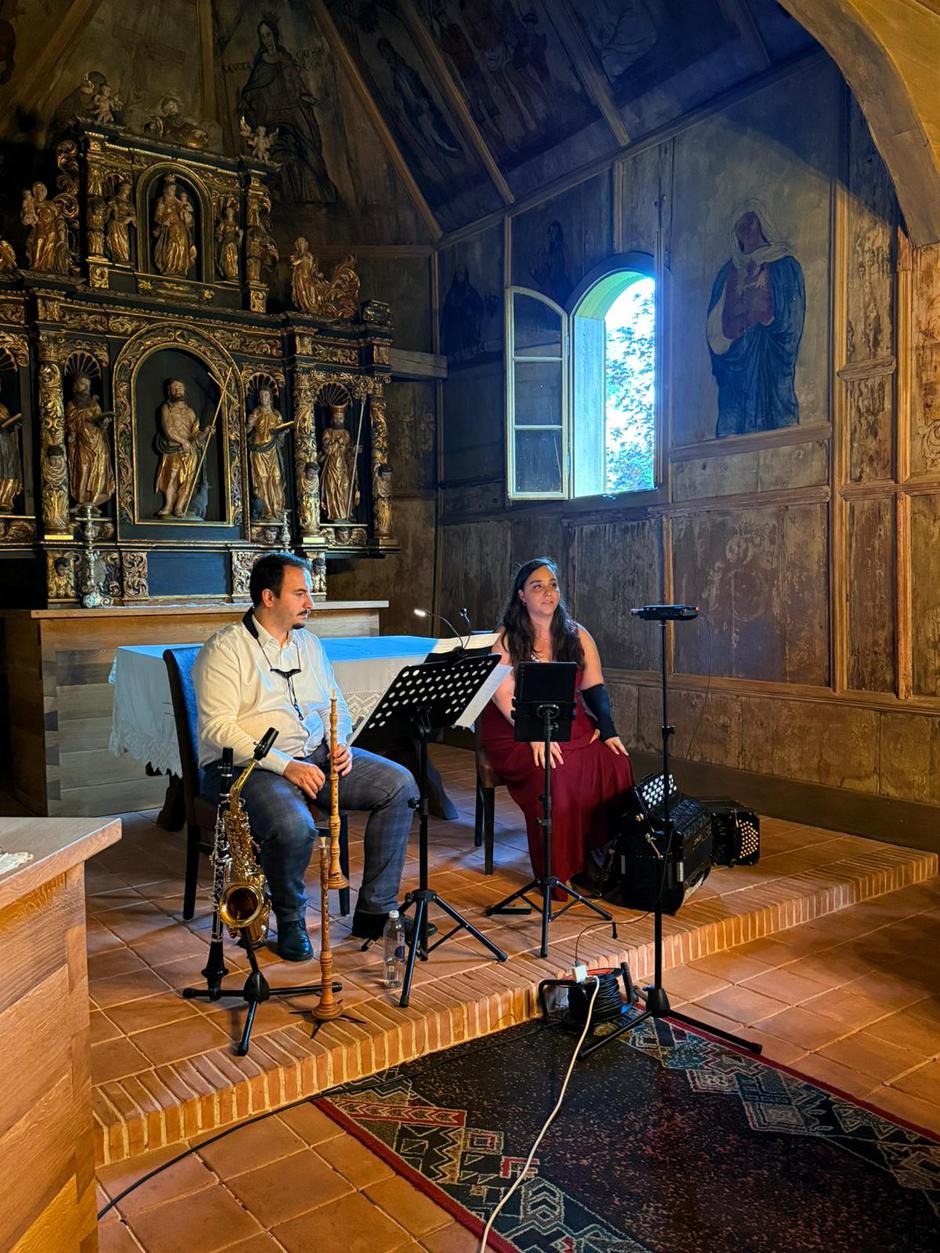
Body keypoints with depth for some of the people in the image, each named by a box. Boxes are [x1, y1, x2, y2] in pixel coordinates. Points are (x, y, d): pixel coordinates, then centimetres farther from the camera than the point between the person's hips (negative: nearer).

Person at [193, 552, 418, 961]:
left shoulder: (308, 643, 15)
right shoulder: (225, 649, -8)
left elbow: (336, 706, 21)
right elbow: (218, 728, -17)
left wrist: (339, 743, -2)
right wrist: (285, 765, -24)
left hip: (315, 757, 7)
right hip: (246, 766, -7)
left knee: (399, 784, -10)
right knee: (295, 827, -36)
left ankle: (375, 912, -3)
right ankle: (290, 919, -3)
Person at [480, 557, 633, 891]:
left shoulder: (578, 636, 13)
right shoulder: (506, 639, 0)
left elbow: (594, 688, 8)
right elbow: (504, 695, -11)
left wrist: (607, 729, -10)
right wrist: (535, 735, -25)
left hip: (571, 724, 4)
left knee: (615, 763, -24)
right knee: (553, 774, -33)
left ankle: (597, 852, -13)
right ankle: (558, 869, -20)